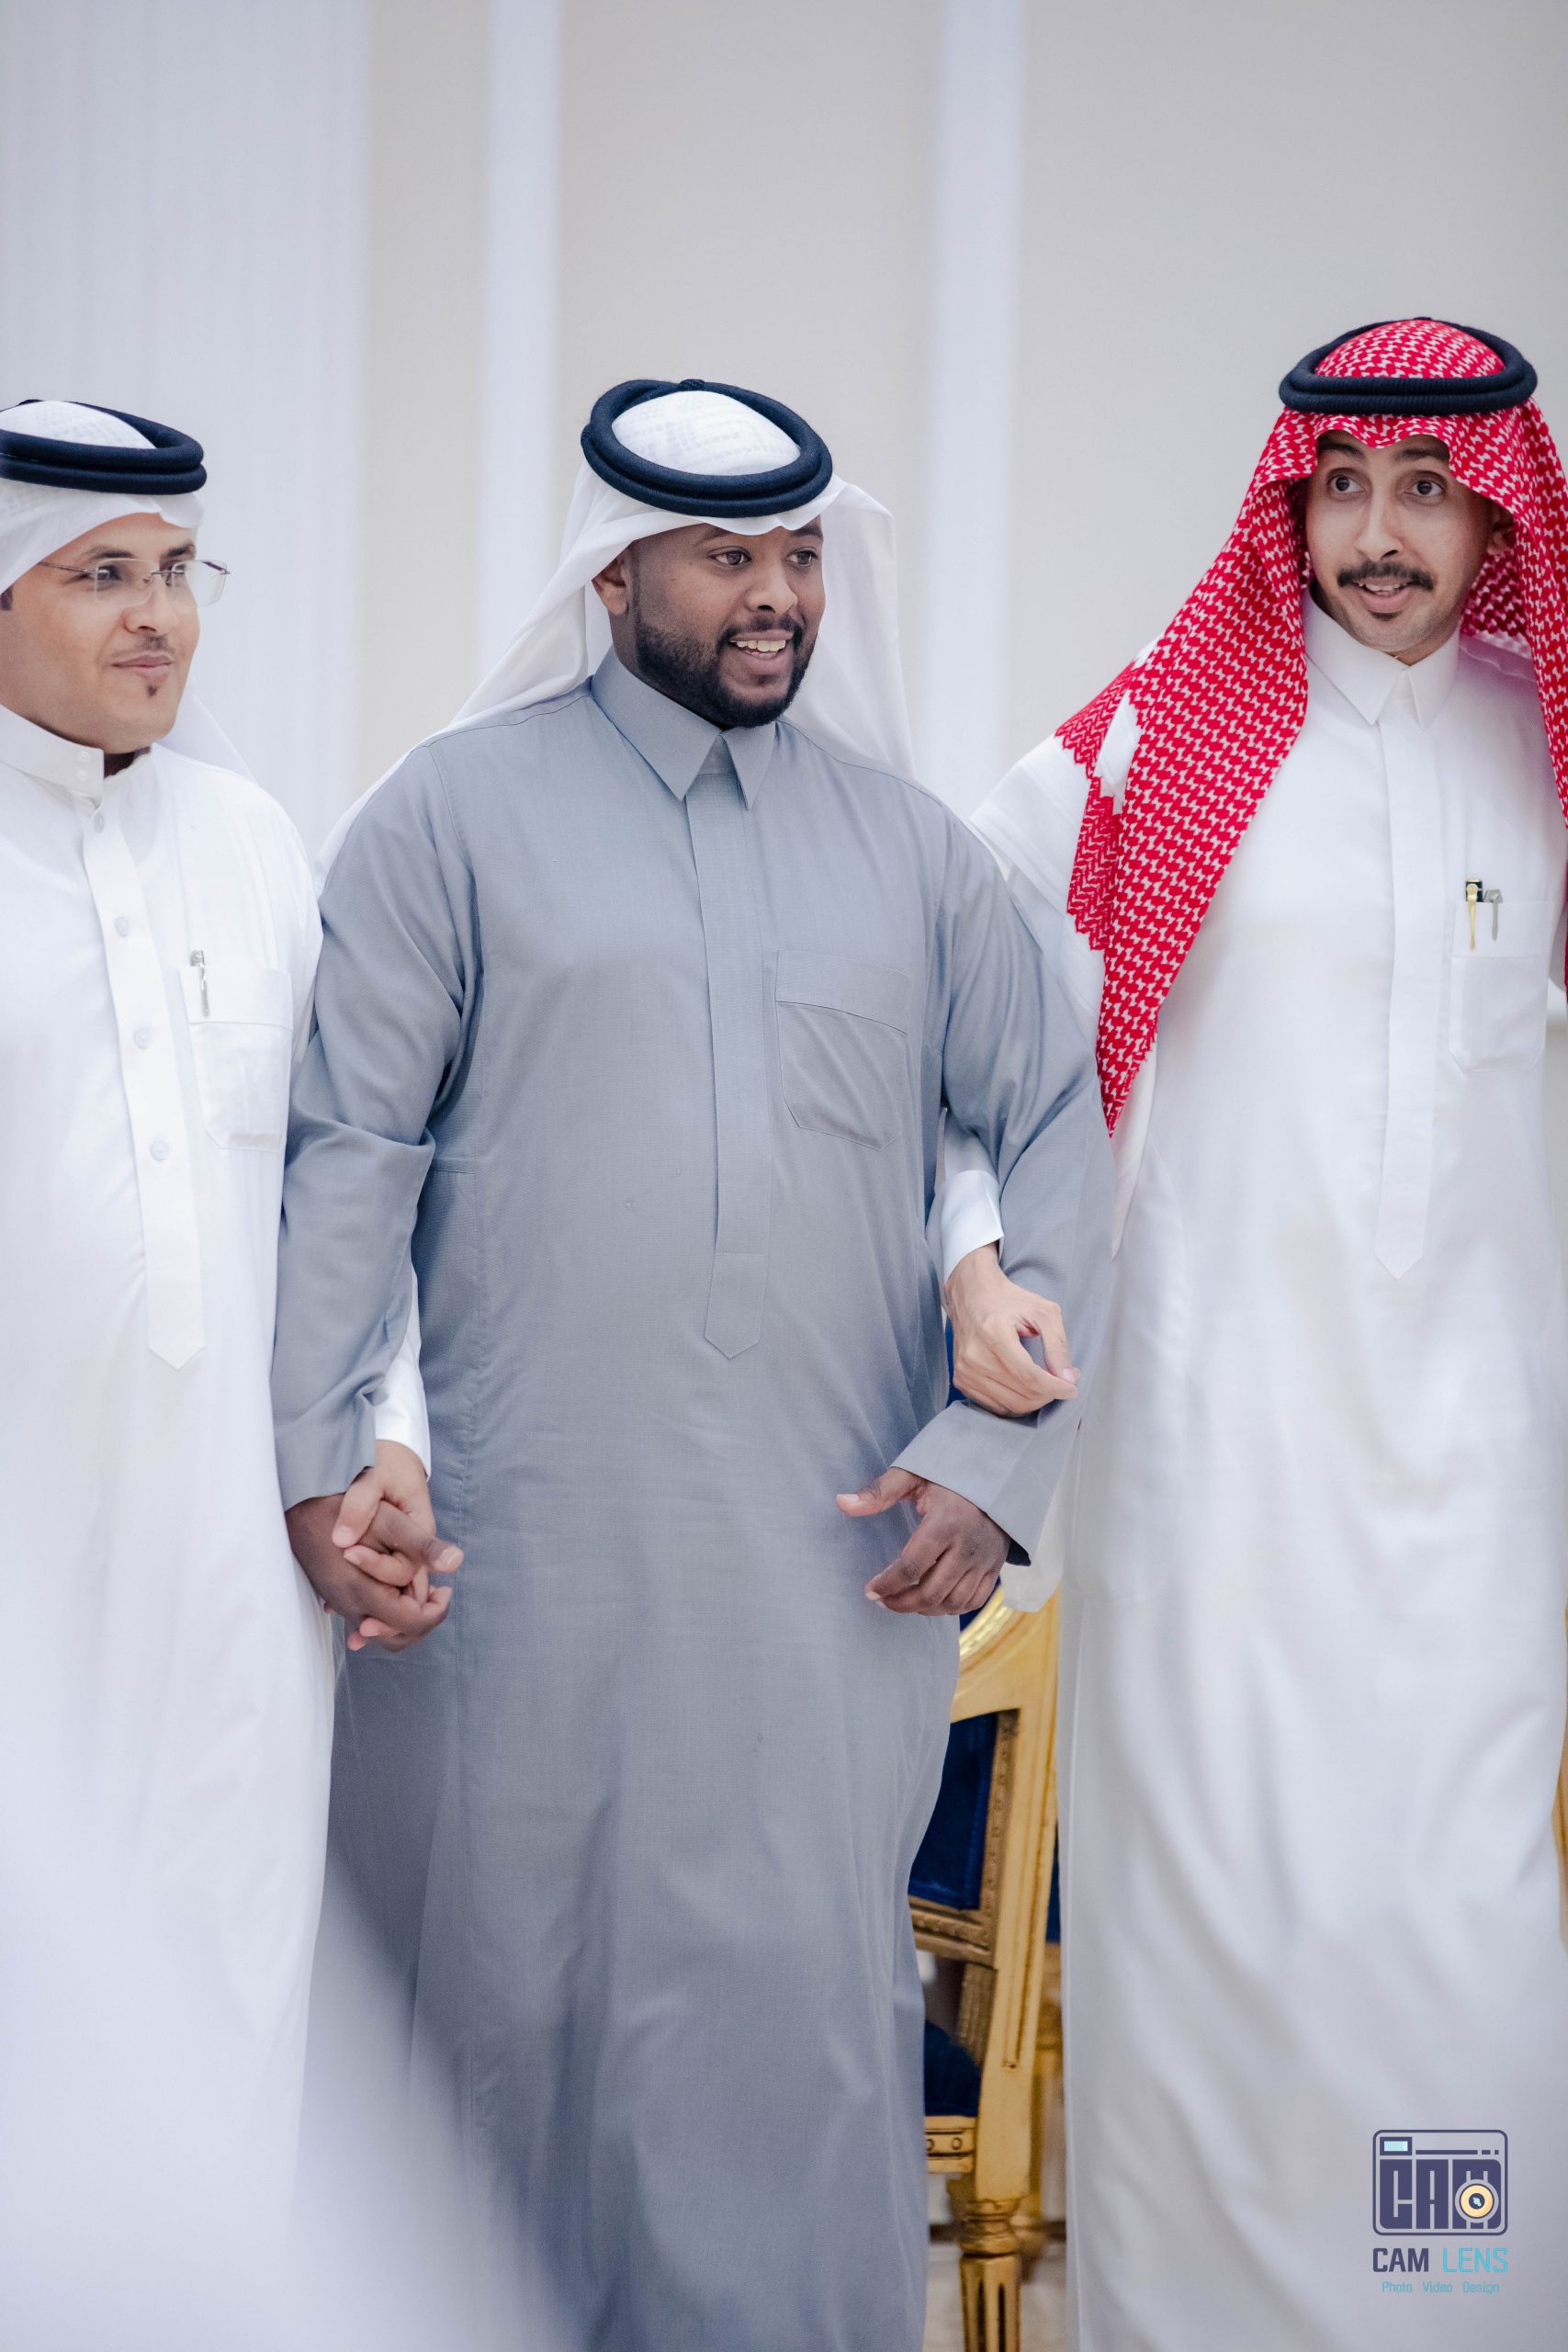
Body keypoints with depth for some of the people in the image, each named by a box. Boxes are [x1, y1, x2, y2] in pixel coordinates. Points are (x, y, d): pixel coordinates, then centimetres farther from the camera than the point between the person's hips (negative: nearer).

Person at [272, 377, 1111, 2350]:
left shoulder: (907, 843, 12)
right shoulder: (460, 814, 3)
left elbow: (1057, 1127, 13)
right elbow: (348, 1145, -1)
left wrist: (996, 1452, 3)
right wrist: (318, 1463, -10)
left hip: (837, 1557, 2)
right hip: (533, 1549, -2)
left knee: (810, 1998, 4)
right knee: (515, 1977, 4)